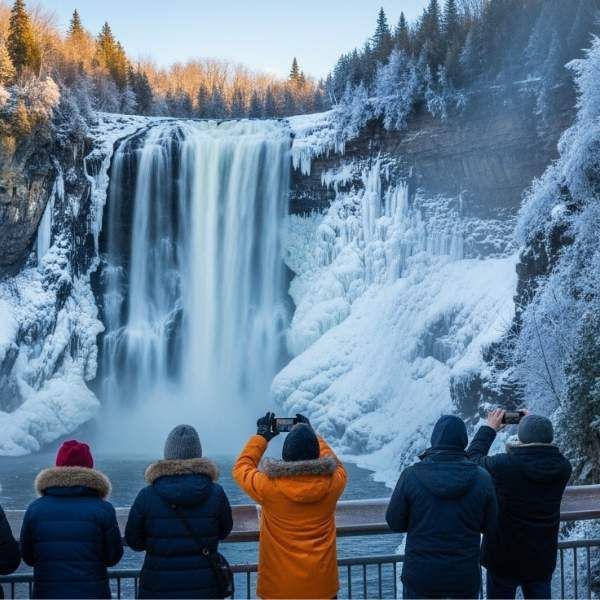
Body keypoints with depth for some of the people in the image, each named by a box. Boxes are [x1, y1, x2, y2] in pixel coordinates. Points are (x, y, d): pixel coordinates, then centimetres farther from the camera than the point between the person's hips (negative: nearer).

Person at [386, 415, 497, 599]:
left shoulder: (411, 475, -13)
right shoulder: (481, 478, -9)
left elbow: (395, 523, -5)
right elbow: (488, 525, 1)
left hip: (421, 575, -1)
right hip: (465, 576, 1)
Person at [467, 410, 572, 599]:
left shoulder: (504, 465, -25)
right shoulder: (562, 468, -14)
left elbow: (473, 458, -6)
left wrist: (489, 428, 5)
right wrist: (537, 427, 11)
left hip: (504, 558, -3)